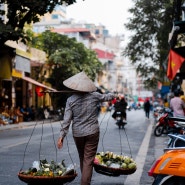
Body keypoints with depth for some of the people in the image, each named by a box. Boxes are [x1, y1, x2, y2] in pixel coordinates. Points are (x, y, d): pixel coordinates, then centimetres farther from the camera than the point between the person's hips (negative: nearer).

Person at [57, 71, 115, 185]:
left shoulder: (70, 100, -7)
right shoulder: (94, 96, -5)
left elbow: (67, 120, -10)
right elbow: (106, 97, 16)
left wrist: (62, 136, -6)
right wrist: (112, 95, 39)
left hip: (77, 134, 2)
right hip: (92, 133, -1)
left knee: (82, 159, 20)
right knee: (88, 160, -1)